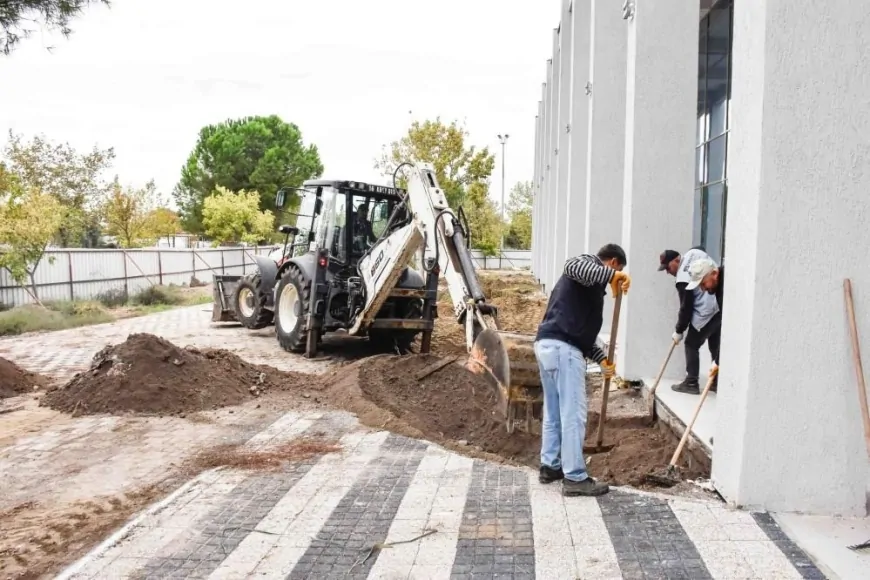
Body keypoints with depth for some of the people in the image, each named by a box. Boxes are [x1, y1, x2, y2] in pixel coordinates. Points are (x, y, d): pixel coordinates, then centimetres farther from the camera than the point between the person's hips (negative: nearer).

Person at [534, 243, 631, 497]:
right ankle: (575, 479, 2)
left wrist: (601, 358, 19)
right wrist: (612, 275, -27)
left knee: (554, 412, 18)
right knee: (573, 414, -4)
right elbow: (571, 267, -26)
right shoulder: (589, 264, 1)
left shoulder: (590, 284, 27)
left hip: (548, 345, 10)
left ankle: (550, 466, 27)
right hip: (562, 348, -10)